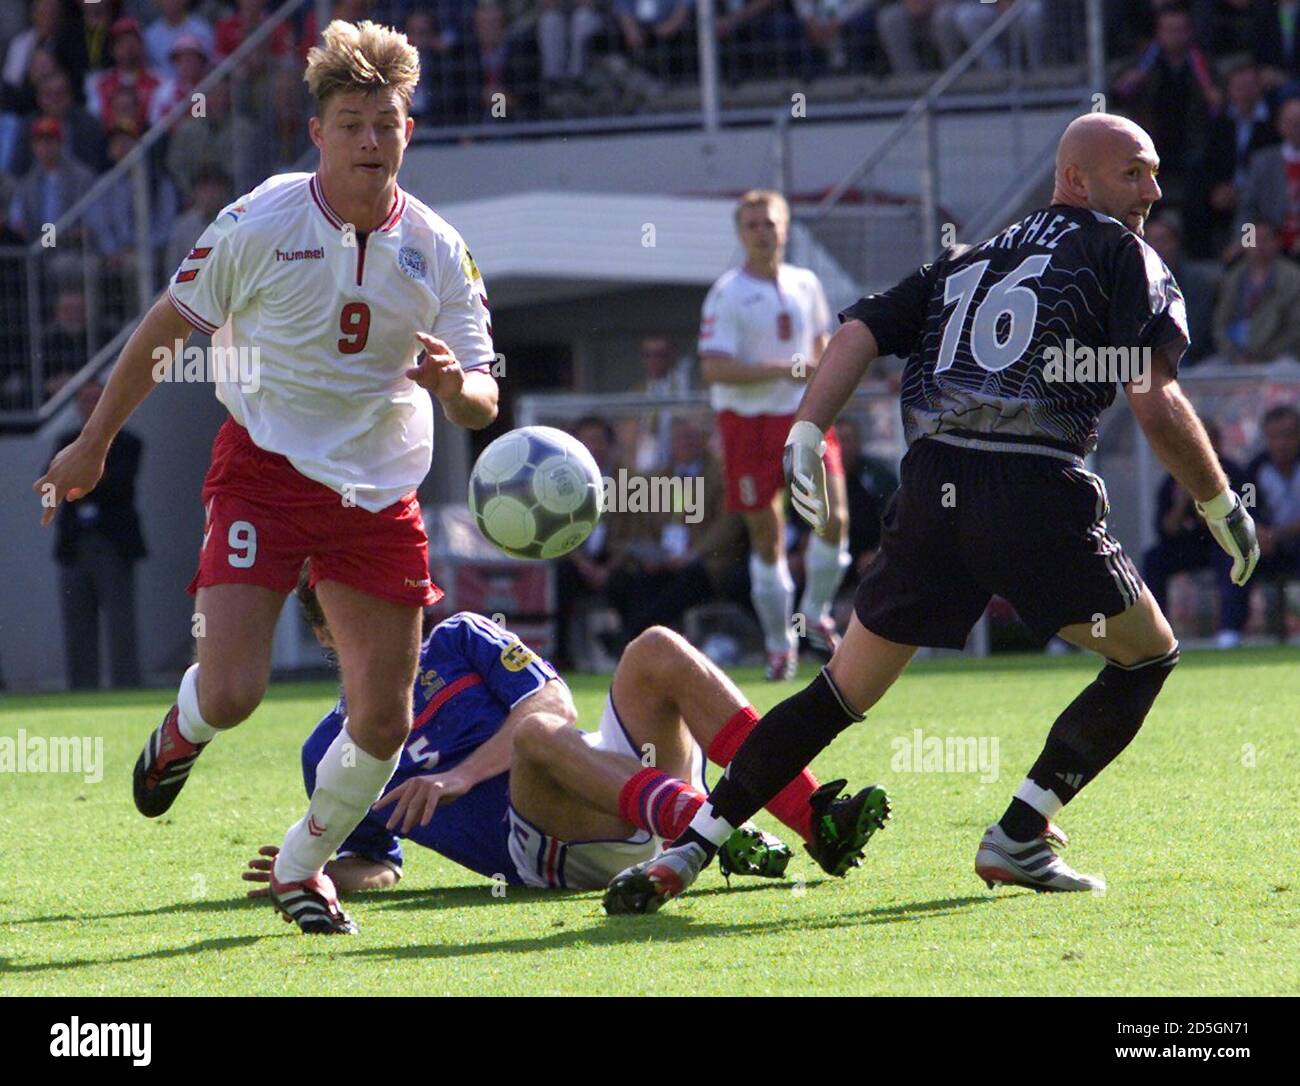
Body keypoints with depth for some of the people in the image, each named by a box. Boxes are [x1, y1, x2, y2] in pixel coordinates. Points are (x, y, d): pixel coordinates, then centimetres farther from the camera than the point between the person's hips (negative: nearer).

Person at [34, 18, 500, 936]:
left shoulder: (437, 251, -2)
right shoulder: (262, 224, -10)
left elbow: (480, 403, -1)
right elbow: (169, 328, 3)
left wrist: (454, 385, -26)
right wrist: (95, 442, 9)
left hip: (381, 492, 3)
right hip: (265, 471, -3)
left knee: (385, 717, 1)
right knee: (231, 693, -17)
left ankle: (303, 866, 26)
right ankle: (183, 732, 23)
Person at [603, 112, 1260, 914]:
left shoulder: (969, 260, 24)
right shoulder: (1122, 254, 8)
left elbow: (862, 331, 12)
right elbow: (1155, 402, -3)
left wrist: (805, 435, 6)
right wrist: (1222, 507, 6)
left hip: (932, 490, 5)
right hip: (1037, 489, -5)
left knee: (844, 692, 14)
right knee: (1148, 657, 15)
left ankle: (687, 851, 6)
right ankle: (1020, 837, 6)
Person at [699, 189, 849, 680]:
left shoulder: (806, 284, 8)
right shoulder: (726, 294, -8)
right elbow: (714, 367, -17)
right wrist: (782, 370, -23)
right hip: (747, 419, -4)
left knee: (834, 518, -11)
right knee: (766, 537, 0)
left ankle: (815, 615, 13)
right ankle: (779, 645, 12)